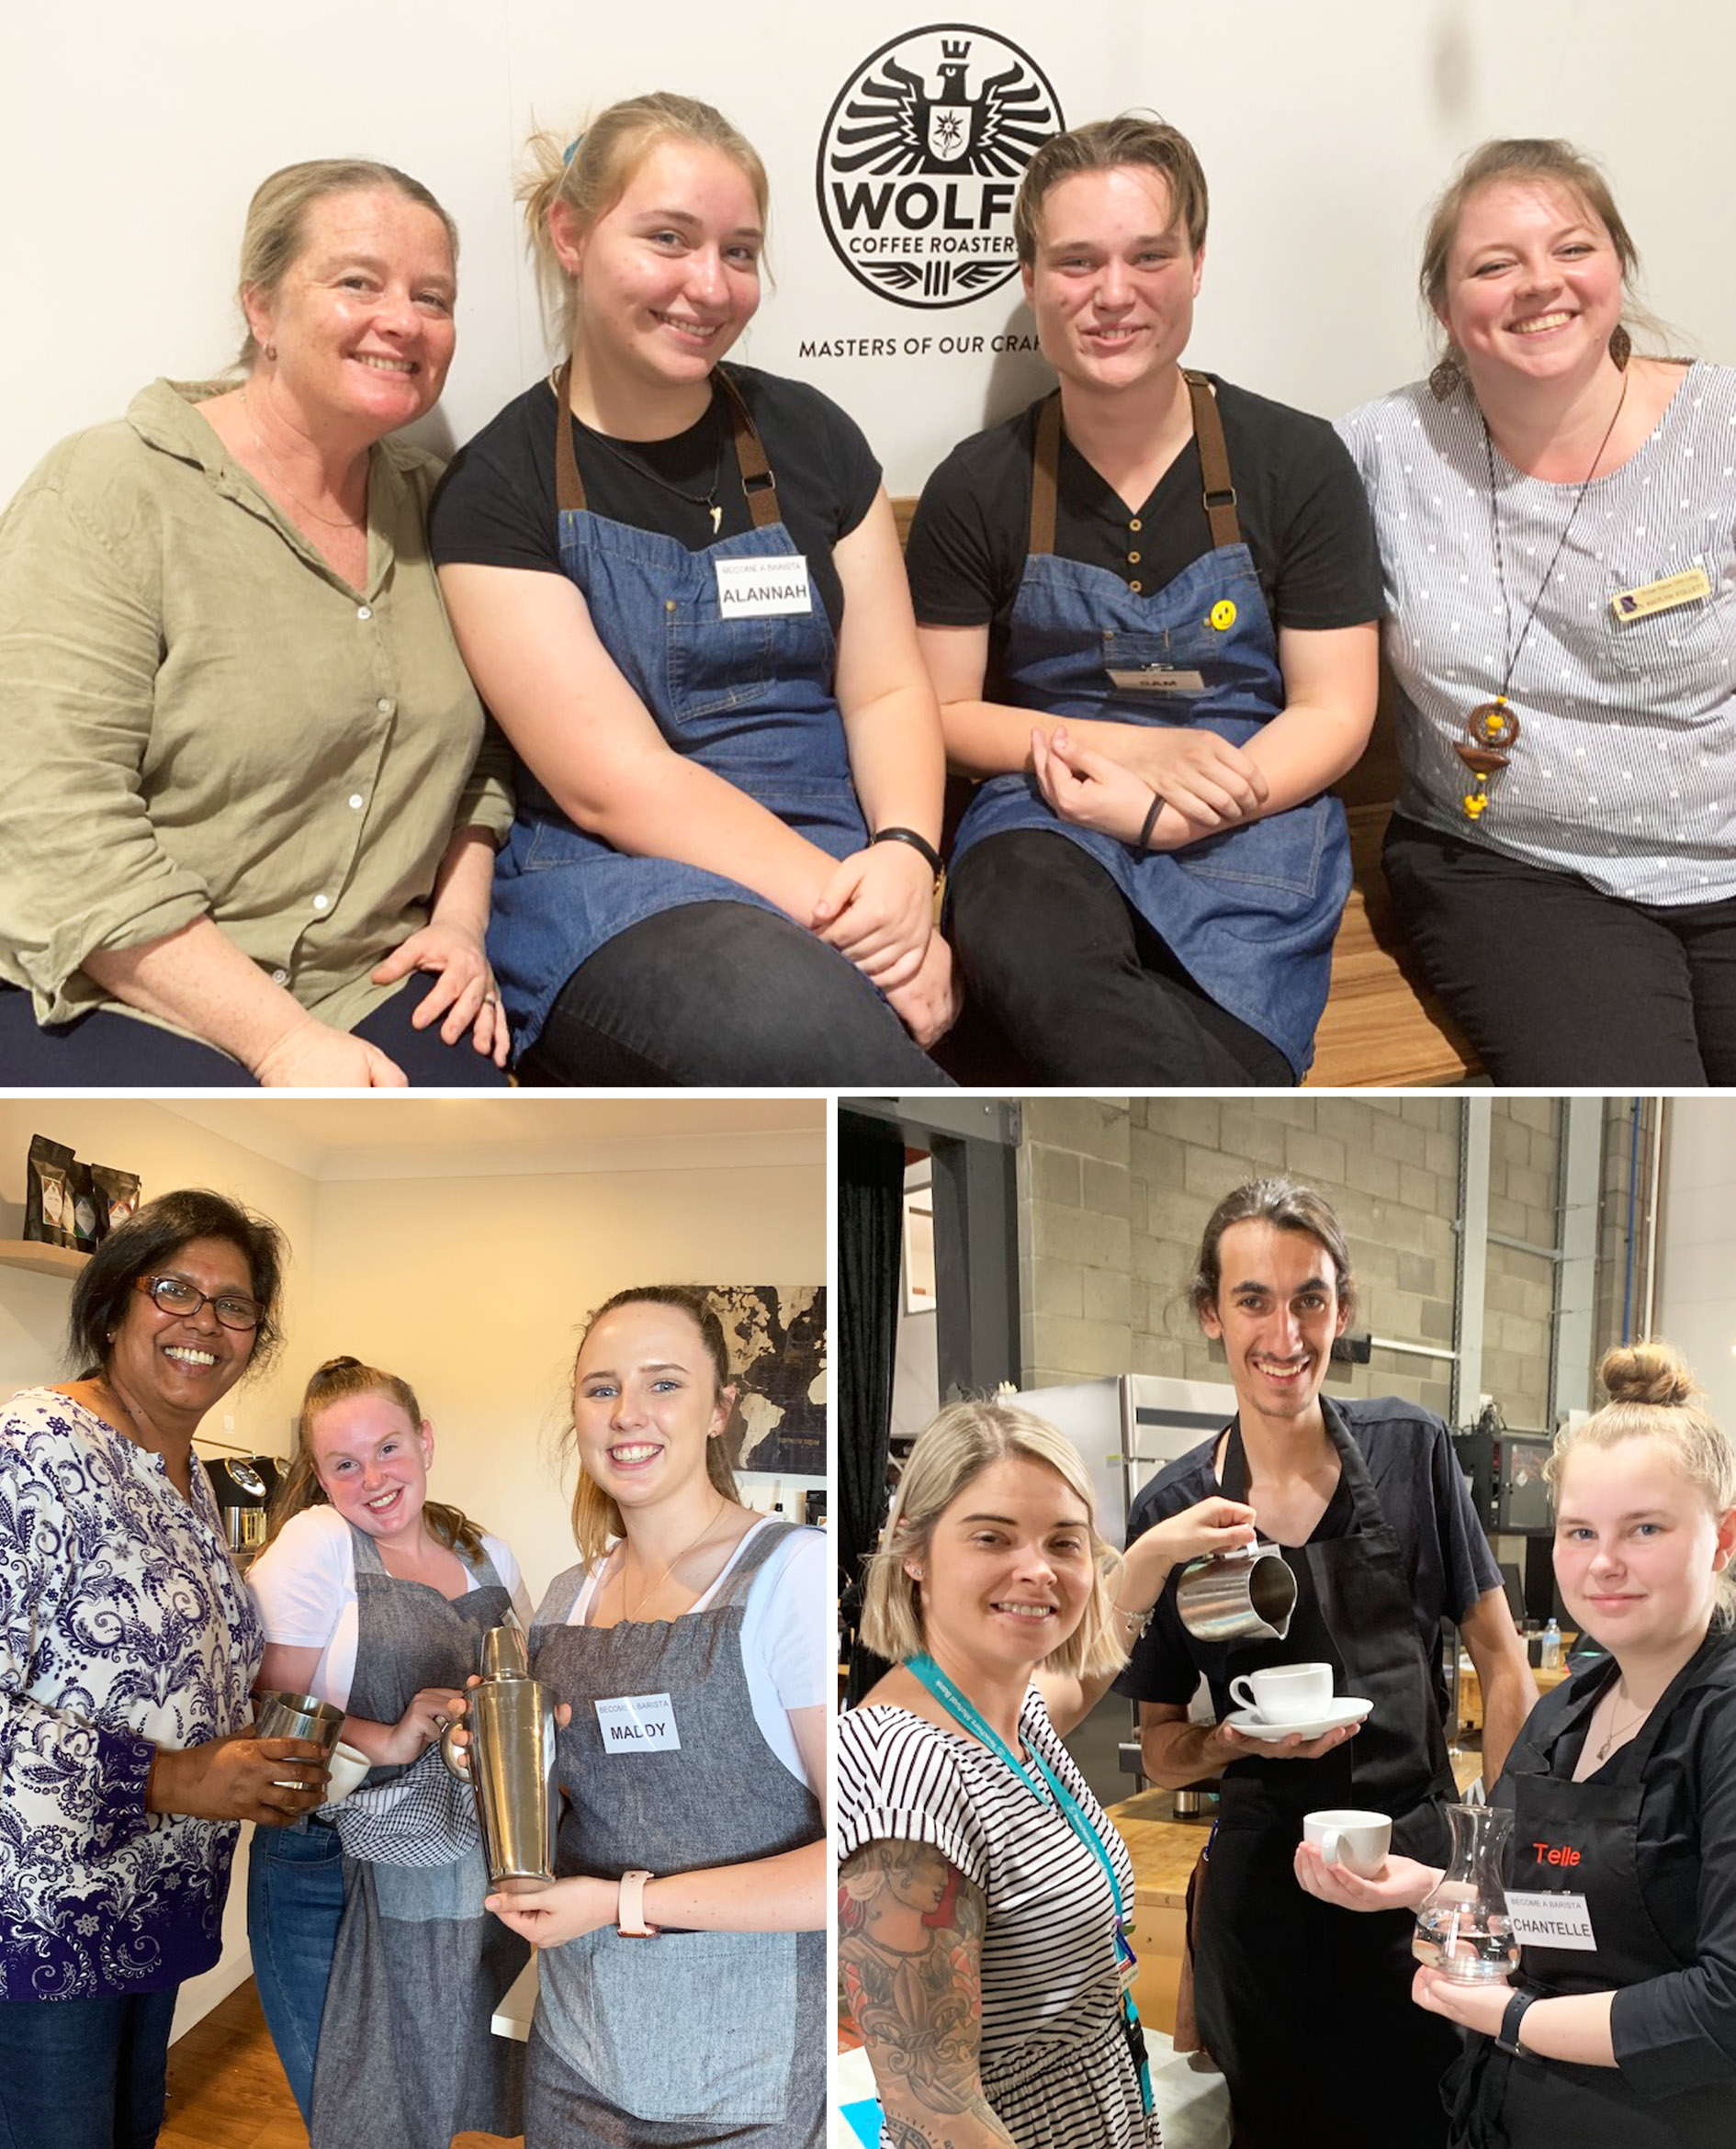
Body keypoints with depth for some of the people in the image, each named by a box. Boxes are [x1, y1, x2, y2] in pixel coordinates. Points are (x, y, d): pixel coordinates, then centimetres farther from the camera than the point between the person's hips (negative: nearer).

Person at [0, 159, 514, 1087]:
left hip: (365, 986, 5)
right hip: (111, 1000, -5)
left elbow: (477, 750, 23)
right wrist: (278, 1040, -22)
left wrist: (459, 915, 3)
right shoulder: (107, 496, -8)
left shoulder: (425, 504, 13)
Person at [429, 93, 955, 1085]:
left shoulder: (805, 435, 13)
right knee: (789, 1007, -37)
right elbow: (613, 781, -9)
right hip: (609, 878, -3)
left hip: (836, 862, 3)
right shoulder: (499, 488, 0)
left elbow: (888, 693, 10)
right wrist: (838, 901, -20)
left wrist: (905, 854, -13)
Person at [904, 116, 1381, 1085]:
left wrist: (1156, 813, -13)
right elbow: (941, 713, 9)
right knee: (1028, 952, -38)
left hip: (1251, 816, -1)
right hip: (1049, 810, 1)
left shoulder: (1298, 461, 6)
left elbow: (1335, 714, 4)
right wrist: (1126, 748, -7)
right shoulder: (976, 489, 7)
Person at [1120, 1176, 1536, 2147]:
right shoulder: (1174, 1511, -4)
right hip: (1264, 1877, 1)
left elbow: (1501, 1659, 2)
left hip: (1422, 1857, 0)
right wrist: (1241, 1740, -16)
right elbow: (1163, 1751, 5)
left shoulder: (1413, 1451, -5)